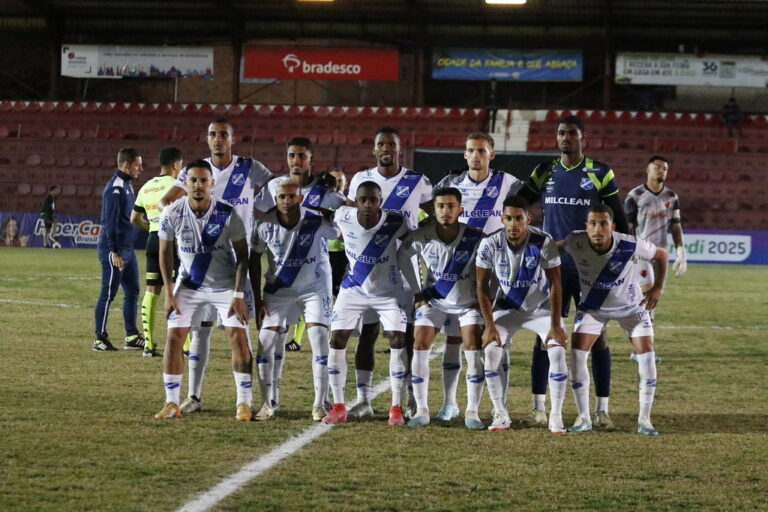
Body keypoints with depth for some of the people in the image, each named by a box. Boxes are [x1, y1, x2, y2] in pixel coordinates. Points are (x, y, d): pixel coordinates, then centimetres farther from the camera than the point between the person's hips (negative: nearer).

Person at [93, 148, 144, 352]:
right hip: (114, 250, -10)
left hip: (127, 249, 10)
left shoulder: (126, 185, 15)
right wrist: (114, 252, -22)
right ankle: (100, 339, 0)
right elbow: (110, 221, -19)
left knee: (132, 292, 11)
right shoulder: (115, 187, -15)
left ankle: (132, 337, 16)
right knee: (108, 293, -5)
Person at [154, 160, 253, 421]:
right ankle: (171, 403, 2)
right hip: (189, 284, 2)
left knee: (238, 337, -9)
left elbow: (242, 256, -11)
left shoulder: (228, 214, -20)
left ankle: (244, 403, -1)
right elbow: (166, 253, 0)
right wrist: (169, 292, -4)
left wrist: (238, 295, -15)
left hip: (226, 285, -2)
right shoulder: (172, 214, -14)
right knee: (174, 336, -5)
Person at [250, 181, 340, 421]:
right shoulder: (266, 225, -13)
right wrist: (257, 298, 0)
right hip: (279, 290, 2)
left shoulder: (317, 221, -22)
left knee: (319, 339, -13)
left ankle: (319, 404, -5)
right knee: (265, 341, -6)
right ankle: (268, 402, 7)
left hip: (314, 288, -2)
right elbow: (254, 259, 1)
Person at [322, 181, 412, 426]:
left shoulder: (395, 223, -22)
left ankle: (396, 408, -2)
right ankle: (338, 406, 4)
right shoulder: (343, 217, -17)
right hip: (353, 290, 2)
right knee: (337, 340, -7)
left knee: (398, 341, -13)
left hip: (388, 292, -2)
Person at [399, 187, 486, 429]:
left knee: (474, 349, -16)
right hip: (434, 300, 1)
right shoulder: (421, 236, -17)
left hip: (468, 303, -1)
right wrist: (417, 292, 2)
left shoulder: (475, 238, -22)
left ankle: (472, 411, -7)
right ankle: (421, 410, -4)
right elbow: (401, 257, 3)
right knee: (420, 345, -12)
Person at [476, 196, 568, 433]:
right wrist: (490, 325, -15)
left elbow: (555, 285, -17)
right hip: (507, 307, 1)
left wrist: (555, 325, -21)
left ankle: (556, 416, -8)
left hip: (541, 307, -1)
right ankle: (500, 415, -5)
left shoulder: (544, 242, -22)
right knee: (490, 351, -18)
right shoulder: (490, 244, -17)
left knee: (557, 350, -20)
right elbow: (482, 285, -9)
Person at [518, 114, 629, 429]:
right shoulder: (545, 172, 8)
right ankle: (539, 407, 6)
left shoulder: (600, 174, 0)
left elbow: (619, 220, 5)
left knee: (596, 334, -1)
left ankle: (602, 409, 3)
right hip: (552, 265, 2)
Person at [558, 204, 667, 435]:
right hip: (592, 307, 1)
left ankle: (644, 419, 2)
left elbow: (661, 254, -12)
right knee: (577, 354, -13)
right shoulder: (575, 243, -28)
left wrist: (657, 288, -15)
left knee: (646, 354, -12)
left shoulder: (630, 245, -31)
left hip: (631, 306, -1)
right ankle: (583, 418, 0)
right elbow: (558, 247, -3)